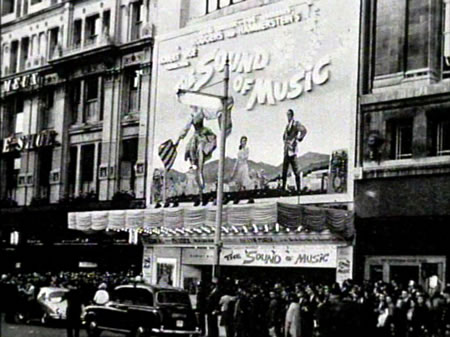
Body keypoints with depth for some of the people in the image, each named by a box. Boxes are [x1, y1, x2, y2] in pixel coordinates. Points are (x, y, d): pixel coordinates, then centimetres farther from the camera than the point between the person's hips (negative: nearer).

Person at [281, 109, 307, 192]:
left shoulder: (296, 124, -6)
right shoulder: (288, 125, 20)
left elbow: (304, 130, -21)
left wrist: (299, 138, -14)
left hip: (292, 150, -8)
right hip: (286, 151, 8)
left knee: (295, 169, -8)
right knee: (284, 169, 8)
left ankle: (298, 188, -6)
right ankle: (283, 187, 12)